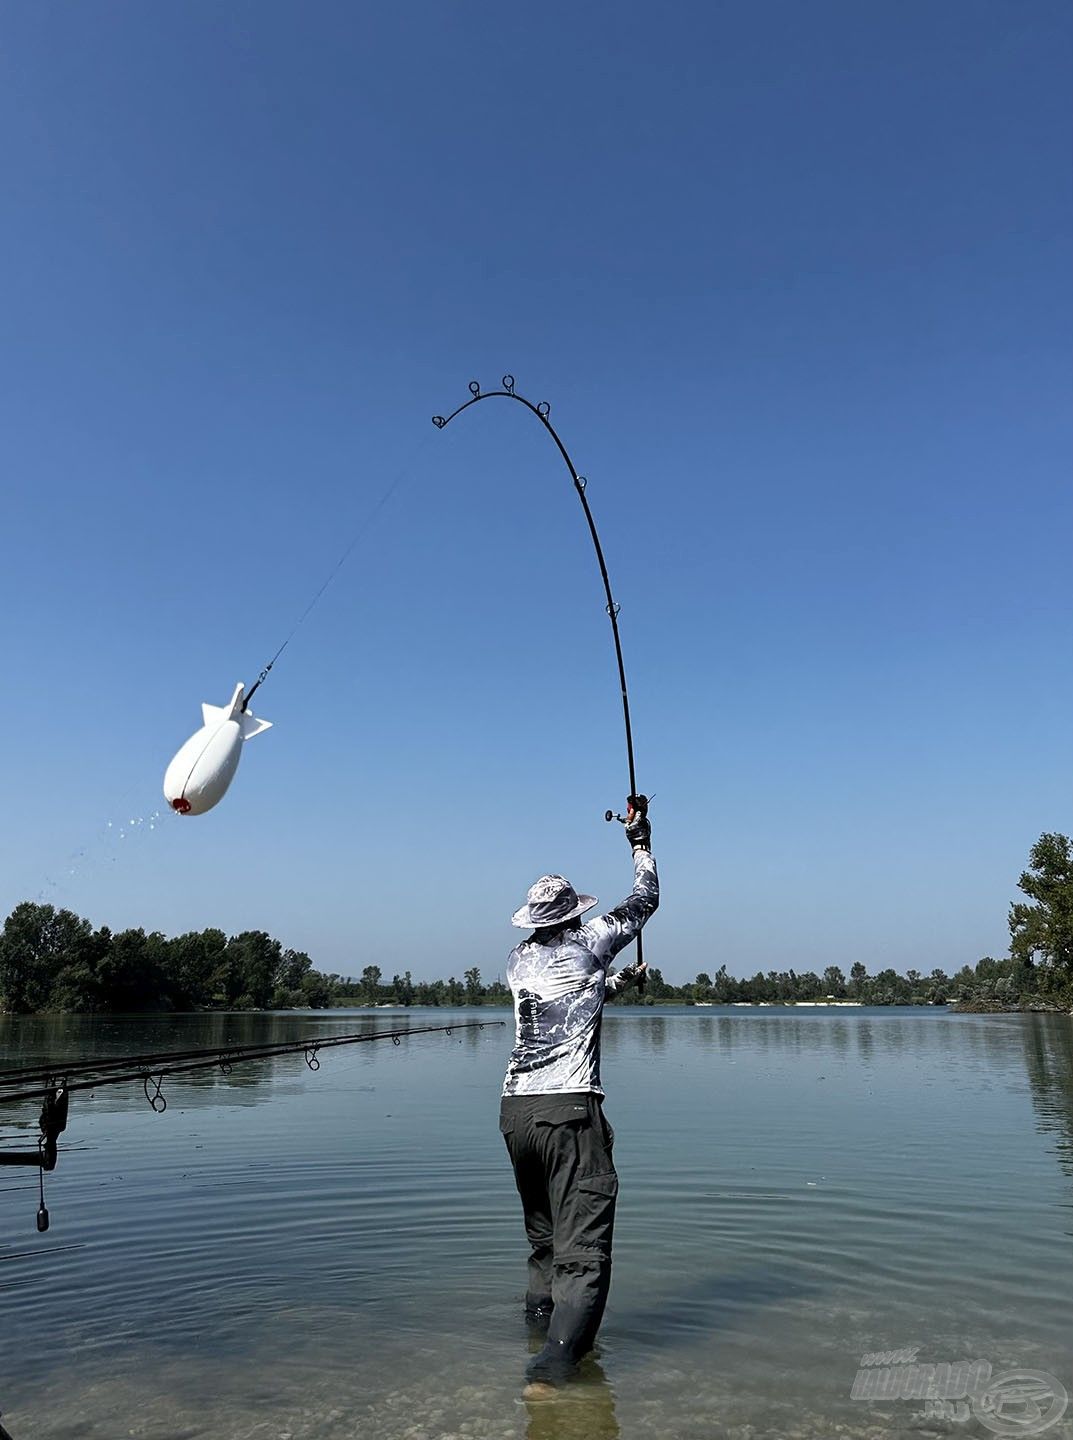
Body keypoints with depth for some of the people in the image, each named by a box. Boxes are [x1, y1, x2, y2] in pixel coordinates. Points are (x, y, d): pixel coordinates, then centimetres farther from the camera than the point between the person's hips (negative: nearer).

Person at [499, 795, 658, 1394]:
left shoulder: (519, 961, 15)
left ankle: (541, 1323, 27)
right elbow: (645, 899, 17)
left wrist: (616, 981, 46)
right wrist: (641, 840, 30)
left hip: (516, 1108, 6)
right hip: (569, 1108, -6)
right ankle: (553, 1363, -21)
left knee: (544, 1236, 23)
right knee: (583, 1248, -8)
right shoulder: (589, 944, 3)